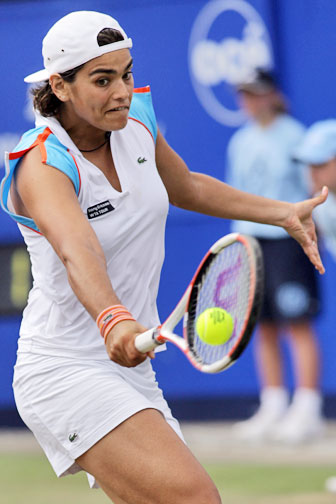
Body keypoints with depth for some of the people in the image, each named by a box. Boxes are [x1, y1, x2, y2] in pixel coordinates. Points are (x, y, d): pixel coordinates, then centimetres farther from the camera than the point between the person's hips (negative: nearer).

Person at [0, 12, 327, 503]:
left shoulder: (137, 120, 2)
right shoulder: (43, 165, -21)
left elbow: (185, 186, 24)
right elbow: (78, 250, -42)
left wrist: (283, 213, 21)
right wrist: (112, 319, -60)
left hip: (131, 370, 9)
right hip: (64, 371, -9)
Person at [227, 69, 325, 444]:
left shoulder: (294, 136, -5)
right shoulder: (241, 142, 12)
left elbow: (313, 188, -3)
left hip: (288, 237, -6)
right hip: (250, 239, 6)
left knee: (298, 325, -7)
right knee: (264, 328, 6)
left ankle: (306, 411, -6)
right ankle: (273, 409, 10)